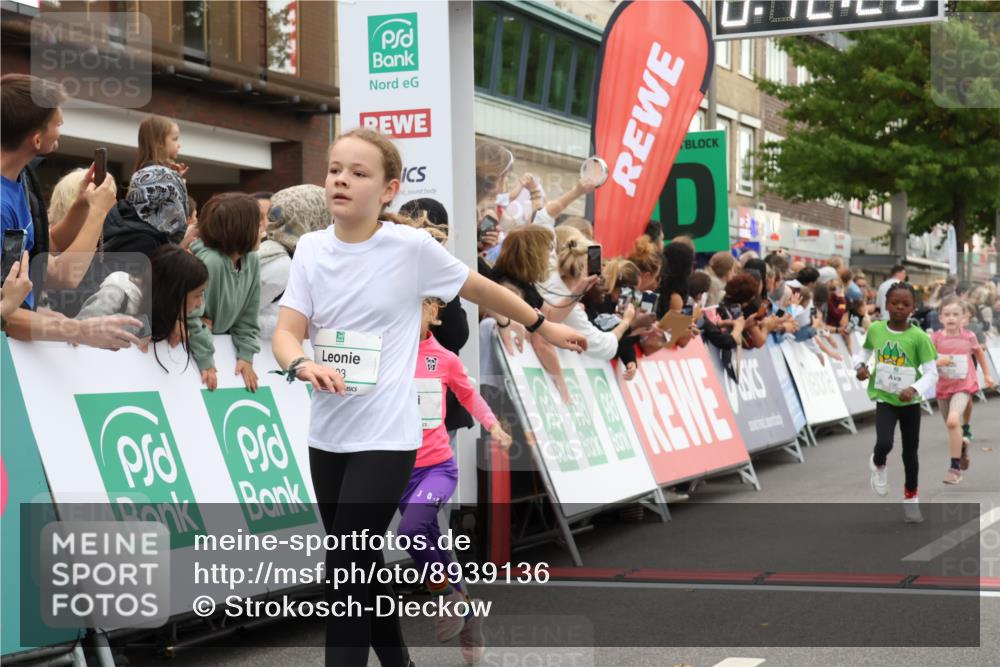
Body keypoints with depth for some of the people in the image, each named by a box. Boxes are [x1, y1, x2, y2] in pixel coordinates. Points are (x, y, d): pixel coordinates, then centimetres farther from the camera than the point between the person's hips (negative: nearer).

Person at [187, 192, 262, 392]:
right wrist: (206, 362, -28)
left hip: (223, 346, 7)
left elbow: (248, 318, 1)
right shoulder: (208, 261, -28)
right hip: (187, 348, -7)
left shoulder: (252, 261, -4)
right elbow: (190, 316, -32)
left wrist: (246, 356, -8)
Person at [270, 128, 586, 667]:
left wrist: (544, 327, 17)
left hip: (386, 438, -5)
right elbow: (286, 333, -5)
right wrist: (303, 365, -28)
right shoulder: (311, 248, 1)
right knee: (361, 564, 17)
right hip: (326, 436, 5)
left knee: (346, 572, -10)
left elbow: (480, 290, 6)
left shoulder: (411, 246, -10)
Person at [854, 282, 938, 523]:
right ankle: (878, 465, 15)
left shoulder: (919, 337, -17)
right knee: (884, 443, -22)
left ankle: (911, 498, 33)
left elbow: (932, 373, -16)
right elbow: (865, 349, 13)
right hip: (884, 399, 0)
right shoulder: (875, 329, -8)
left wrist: (915, 389, -33)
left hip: (910, 402, 0)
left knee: (910, 451, 13)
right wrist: (861, 365, -8)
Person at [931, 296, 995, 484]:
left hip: (963, 386, -2)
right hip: (943, 387, 2)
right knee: (952, 426, 17)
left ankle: (955, 467, -16)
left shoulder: (968, 337, -7)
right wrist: (938, 361, -30)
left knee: (953, 420, -26)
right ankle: (962, 445, 53)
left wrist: (987, 374, 22)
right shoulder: (935, 338, -10)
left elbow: (979, 352, 13)